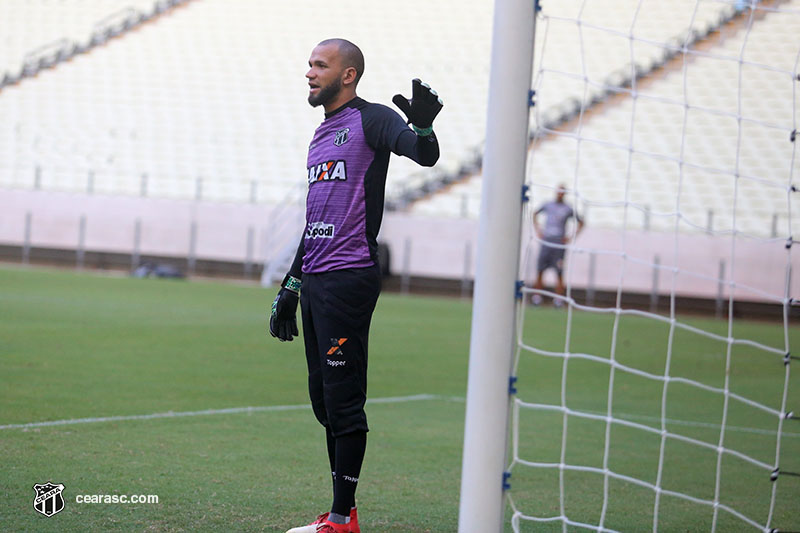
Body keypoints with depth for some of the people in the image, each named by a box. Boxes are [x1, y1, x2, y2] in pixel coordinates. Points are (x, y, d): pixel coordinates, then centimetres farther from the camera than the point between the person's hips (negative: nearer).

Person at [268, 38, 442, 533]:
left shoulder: (370, 120, -4)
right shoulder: (321, 136, 22)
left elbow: (426, 156, -22)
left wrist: (423, 125, -44)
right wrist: (289, 290, 25)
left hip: (349, 278, -9)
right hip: (315, 282, 9)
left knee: (343, 399, -8)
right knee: (324, 400, 10)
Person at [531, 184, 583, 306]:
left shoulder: (568, 209, 3)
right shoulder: (547, 205, 9)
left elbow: (581, 223, 12)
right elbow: (535, 214, 26)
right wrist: (537, 230, 14)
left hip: (559, 241, -2)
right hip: (545, 241, 2)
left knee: (559, 272, -6)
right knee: (540, 270, 0)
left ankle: (558, 300, -3)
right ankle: (537, 296, 7)